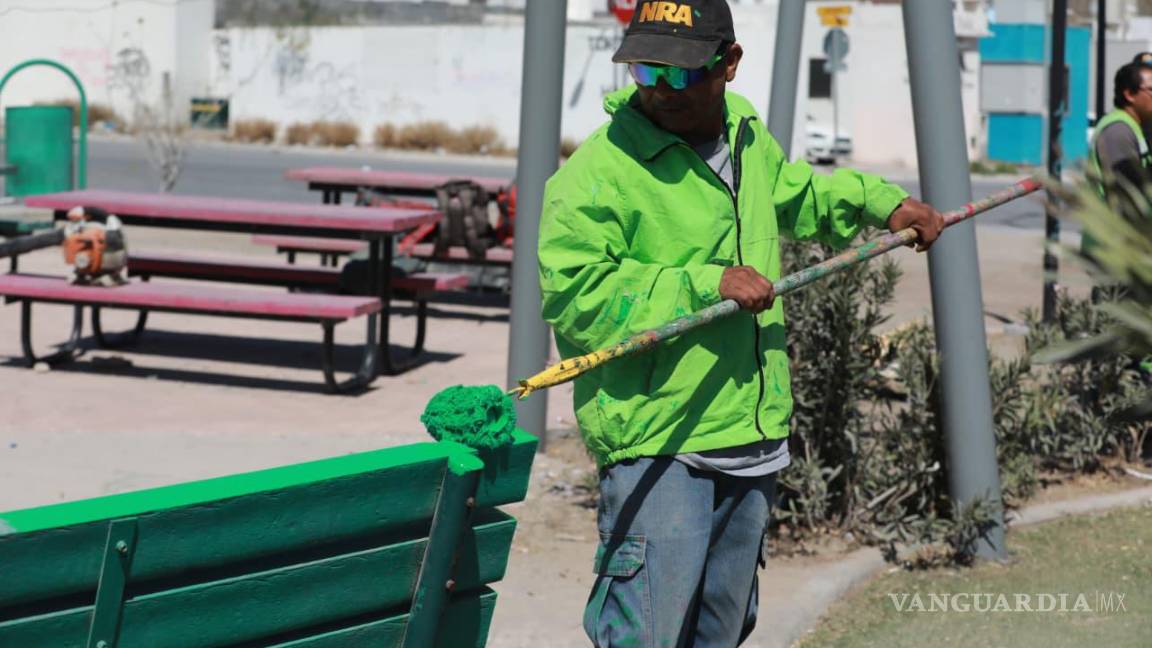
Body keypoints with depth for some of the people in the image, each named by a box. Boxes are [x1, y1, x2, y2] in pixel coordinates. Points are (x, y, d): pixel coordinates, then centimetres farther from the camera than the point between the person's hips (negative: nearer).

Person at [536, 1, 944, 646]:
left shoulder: (748, 138, 9)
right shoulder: (599, 171, -16)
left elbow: (795, 194, 32)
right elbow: (575, 295, -24)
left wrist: (882, 201, 25)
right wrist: (707, 284, -25)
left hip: (754, 438, 8)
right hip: (658, 445, -7)